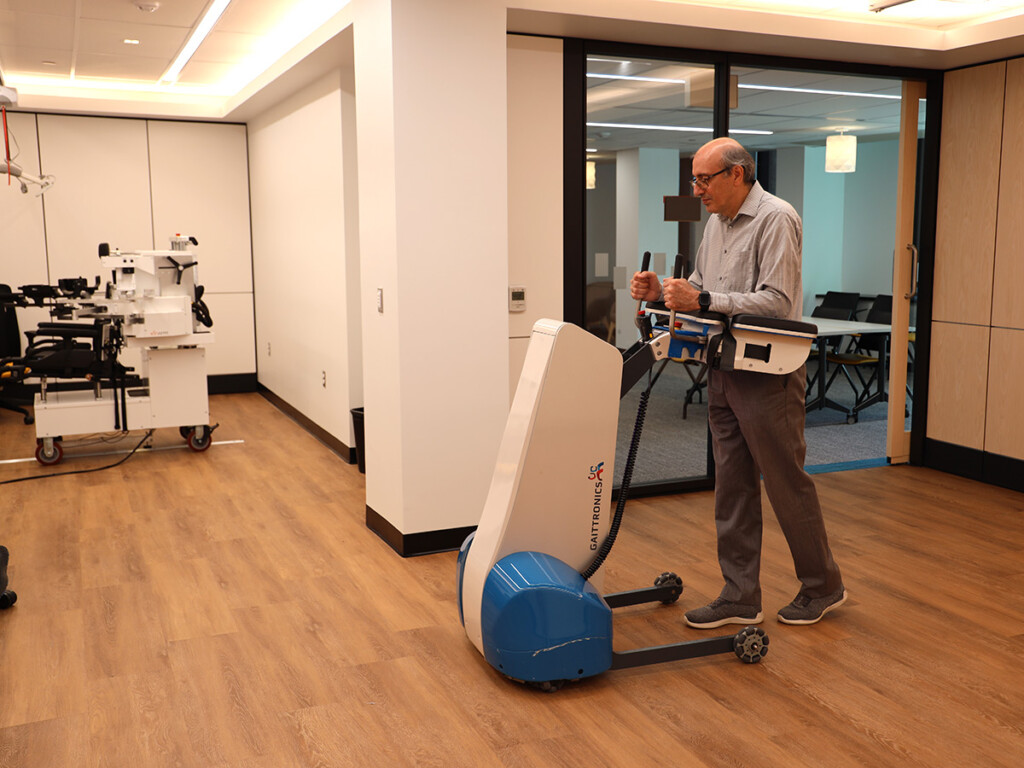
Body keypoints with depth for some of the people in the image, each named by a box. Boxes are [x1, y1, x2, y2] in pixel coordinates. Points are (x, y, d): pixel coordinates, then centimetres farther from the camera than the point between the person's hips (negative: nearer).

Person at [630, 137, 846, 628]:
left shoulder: (775, 219, -13)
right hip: (725, 372, 9)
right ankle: (740, 597, 19)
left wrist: (702, 301, -26)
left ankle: (823, 587, 22)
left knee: (787, 485, 3)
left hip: (769, 375, -9)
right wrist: (662, 292, 4)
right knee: (732, 487, 10)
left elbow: (776, 302, -23)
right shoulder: (717, 222, 15)